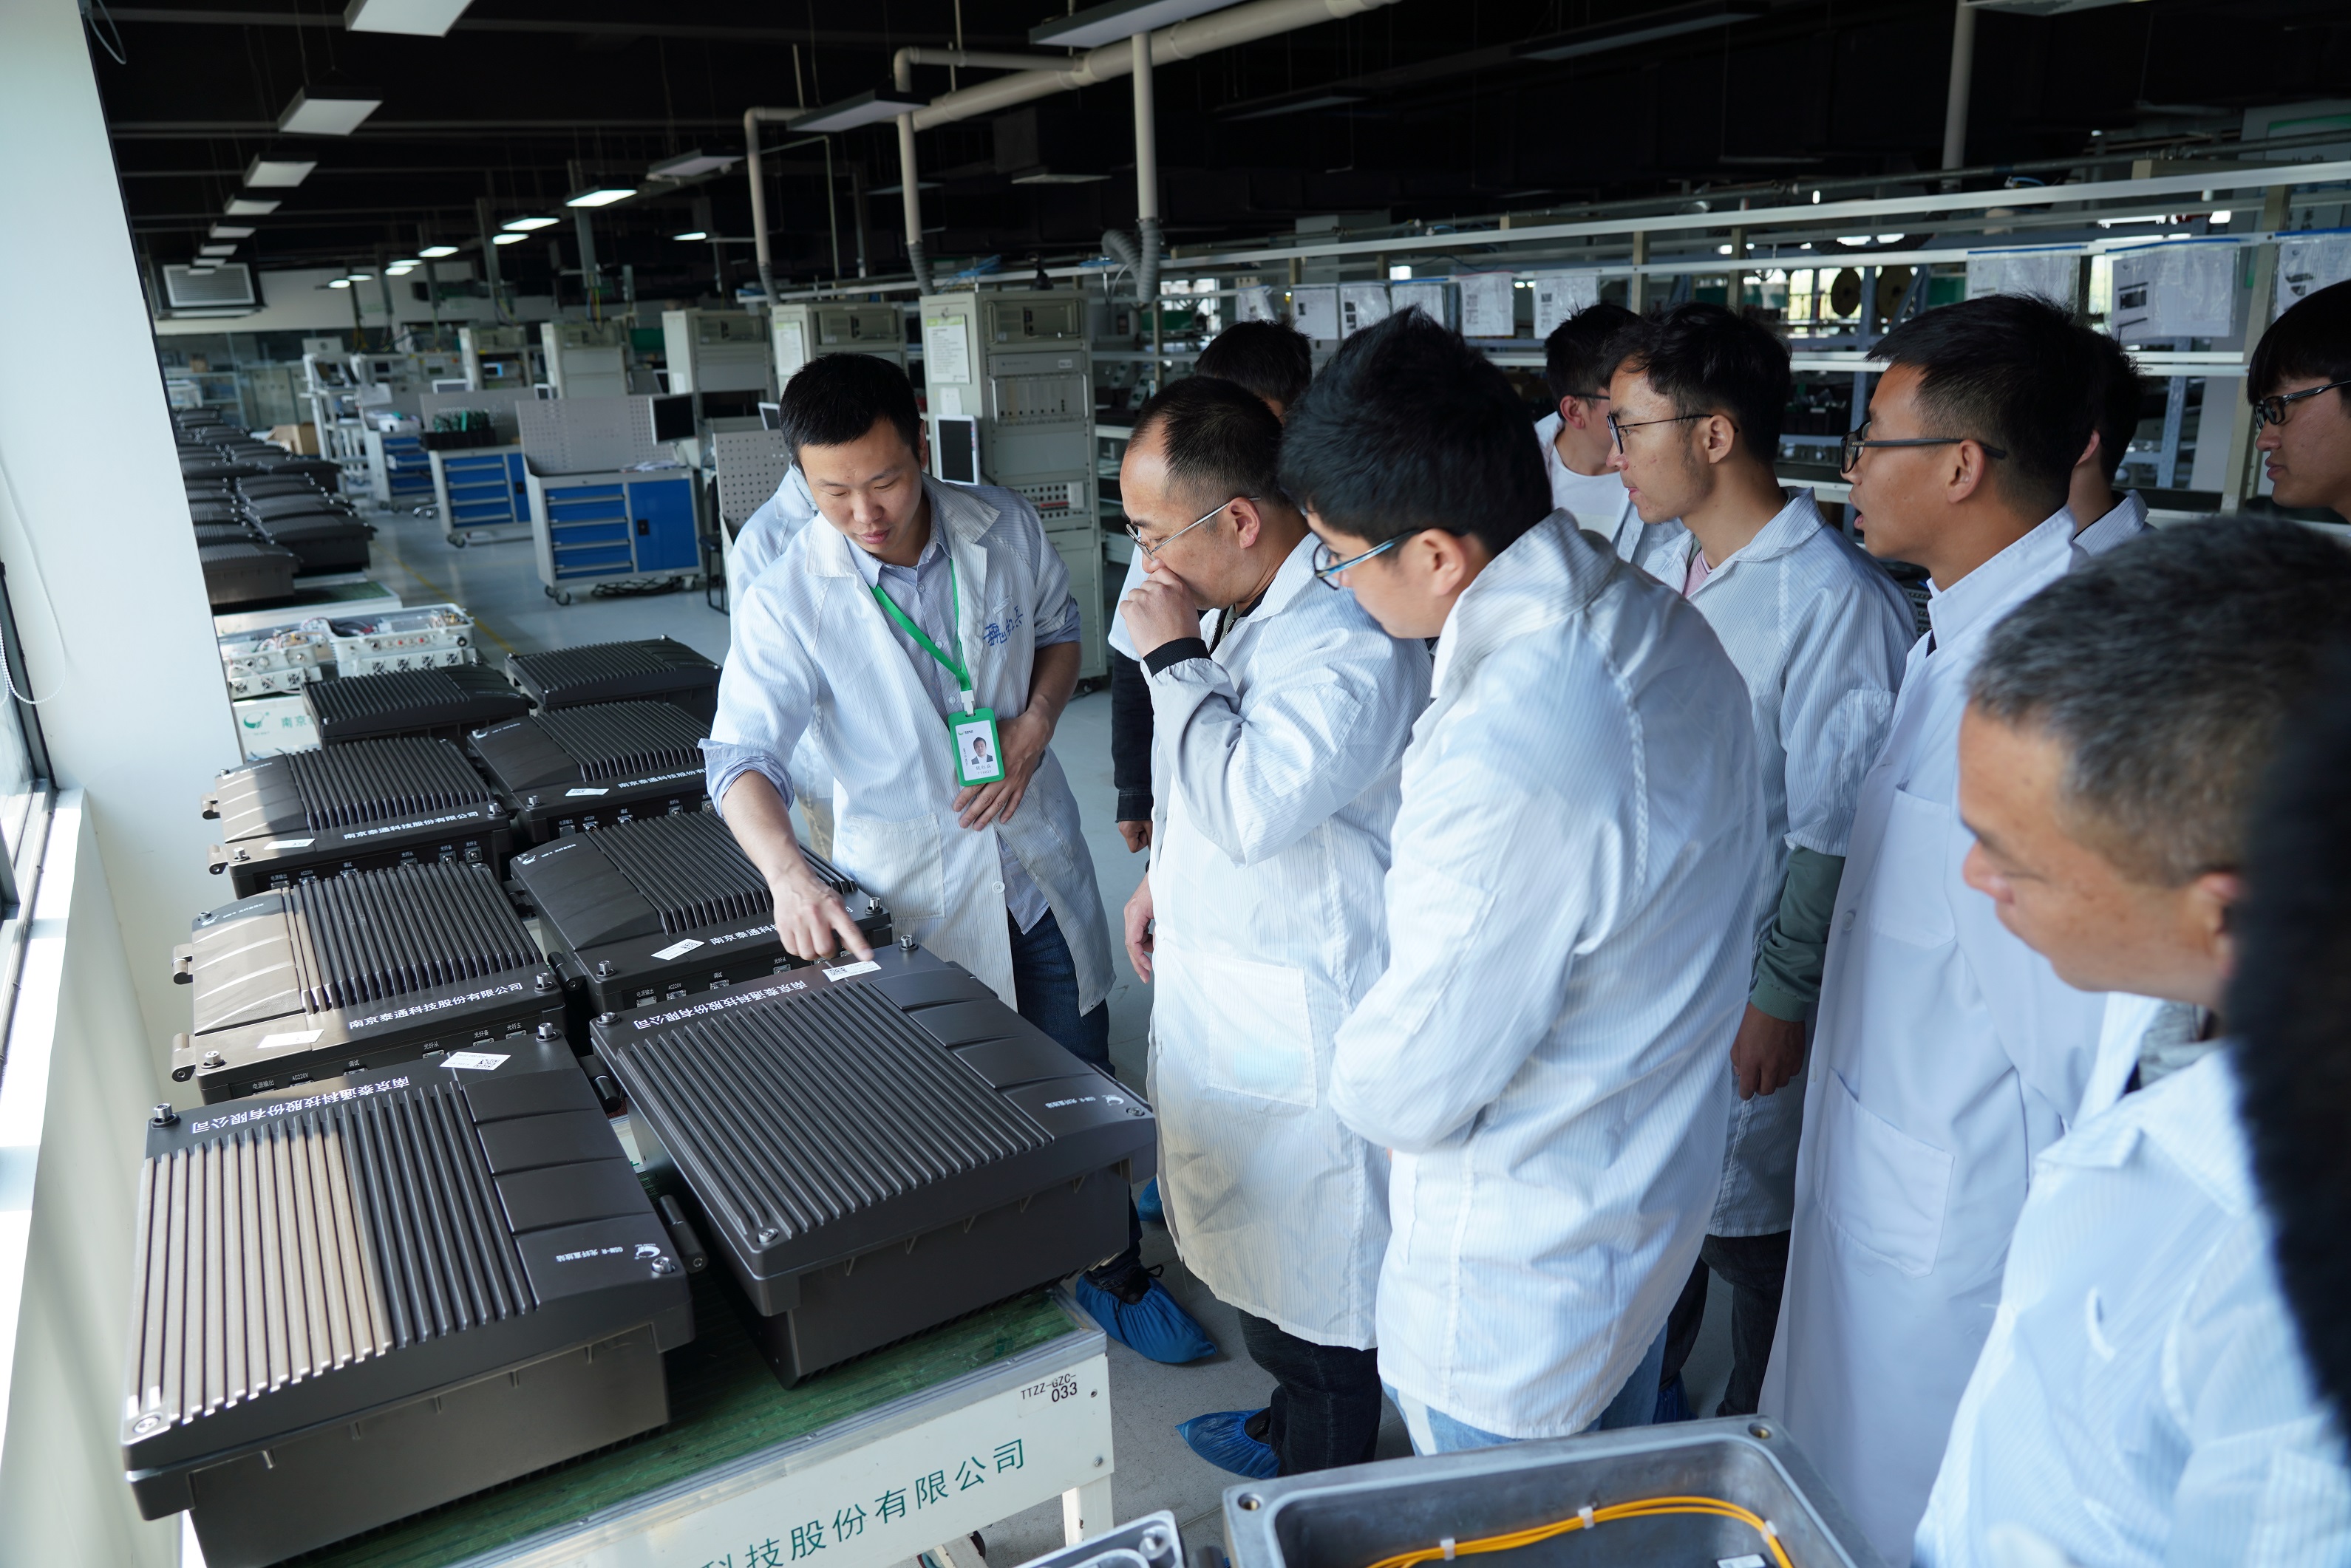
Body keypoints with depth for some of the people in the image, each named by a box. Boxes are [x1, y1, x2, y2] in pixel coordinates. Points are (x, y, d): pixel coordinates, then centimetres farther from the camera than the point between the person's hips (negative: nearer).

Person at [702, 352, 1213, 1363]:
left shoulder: (1007, 534, -7)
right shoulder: (788, 600, -15)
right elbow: (741, 756, -17)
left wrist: (1036, 720, -10)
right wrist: (788, 874, -35)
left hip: (1038, 855, 3)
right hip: (915, 891, -2)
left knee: (1082, 1081, 14)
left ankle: (1113, 1271, 36)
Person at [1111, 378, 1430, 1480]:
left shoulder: (1353, 644, -27)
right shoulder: (1234, 608, 5)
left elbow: (1250, 804, -34)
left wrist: (1175, 660, -25)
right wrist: (1165, 875, 22)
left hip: (1297, 1027, -9)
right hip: (1217, 993, 9)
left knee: (1314, 1280, 10)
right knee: (1254, 1244, 27)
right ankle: (1287, 1424, 50)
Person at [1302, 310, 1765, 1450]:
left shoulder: (1505, 758, -37)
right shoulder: (1658, 620, -6)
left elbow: (1410, 1088, -27)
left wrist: (1356, 1076, -4)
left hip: (1519, 1282, -8)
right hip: (1657, 1177, 9)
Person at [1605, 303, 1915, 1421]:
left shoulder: (1834, 599, -19)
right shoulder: (1670, 566, 5)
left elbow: (1836, 835, -17)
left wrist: (1782, 999, -15)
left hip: (1743, 990, -7)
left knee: (1745, 1227, 11)